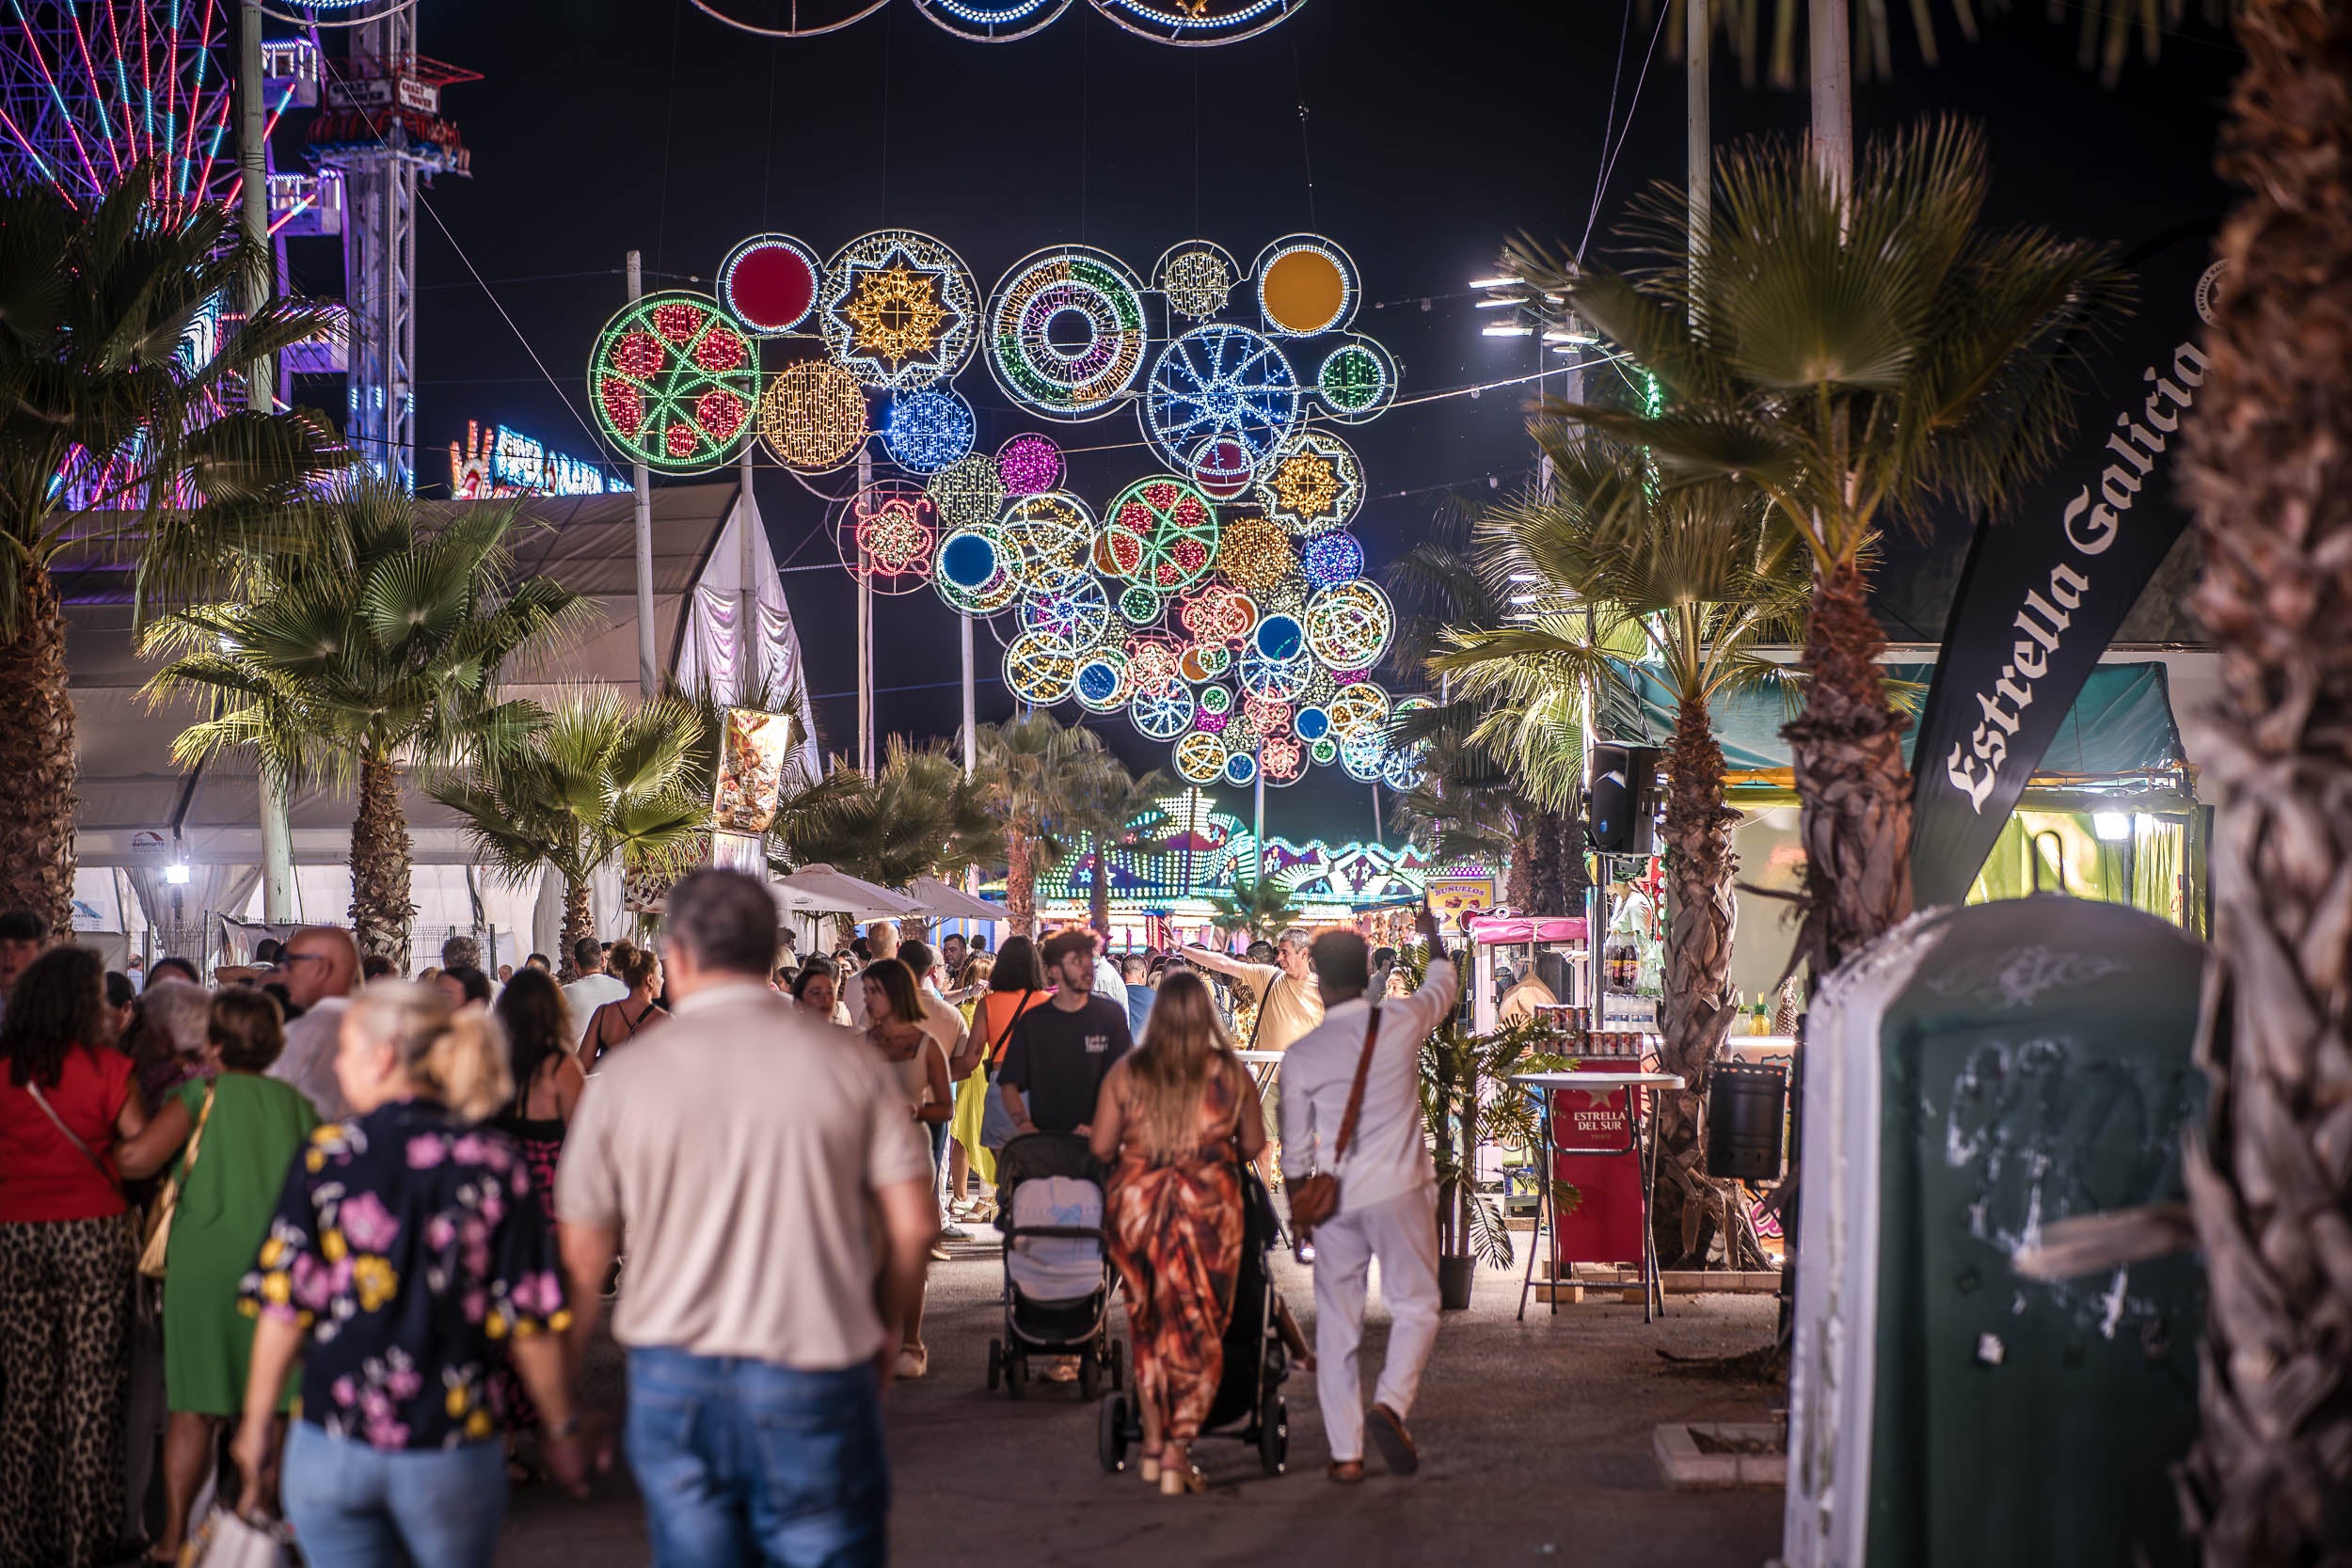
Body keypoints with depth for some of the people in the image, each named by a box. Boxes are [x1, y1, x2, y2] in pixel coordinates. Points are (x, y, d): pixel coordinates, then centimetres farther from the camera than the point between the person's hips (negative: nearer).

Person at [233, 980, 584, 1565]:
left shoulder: (325, 1155, -5)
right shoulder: (496, 1163, -5)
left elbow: (283, 1306, -4)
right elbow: (531, 1320, -5)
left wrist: (257, 1424, 10)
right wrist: (561, 1428, 9)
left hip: (331, 1448, 0)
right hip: (452, 1451, 0)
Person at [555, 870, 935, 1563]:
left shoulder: (623, 1078, 1)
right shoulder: (850, 1062, -1)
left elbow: (583, 1257, 4)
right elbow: (914, 1223, -3)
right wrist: (885, 1324, 15)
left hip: (673, 1379, 2)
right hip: (814, 1376, -1)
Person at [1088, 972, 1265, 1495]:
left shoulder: (1125, 1073, 0)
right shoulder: (1229, 1072, -1)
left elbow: (1101, 1147, 3)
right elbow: (1254, 1145, 9)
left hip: (1134, 1201, 2)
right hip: (1207, 1203, -2)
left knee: (1148, 1326, 17)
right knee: (1197, 1331, 5)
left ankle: (1153, 1446, 22)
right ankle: (1177, 1456, -3)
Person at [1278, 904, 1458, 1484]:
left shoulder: (1300, 1056, -4)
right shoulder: (1401, 1023, -6)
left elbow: (1295, 1152, 3)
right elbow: (1443, 984, 18)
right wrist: (1432, 936, 36)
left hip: (1334, 1197, 1)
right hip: (1399, 1190, -1)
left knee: (1336, 1323, 8)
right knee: (1415, 1305, 10)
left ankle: (1345, 1452, 8)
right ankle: (1391, 1401, -16)